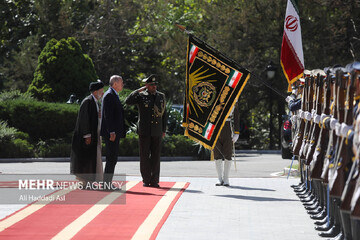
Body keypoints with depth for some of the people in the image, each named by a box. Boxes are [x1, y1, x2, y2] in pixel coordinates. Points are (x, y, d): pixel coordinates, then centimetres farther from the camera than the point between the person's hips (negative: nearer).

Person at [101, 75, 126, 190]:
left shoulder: (114, 95, 20)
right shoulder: (109, 95, -12)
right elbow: (107, 115, -19)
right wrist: (111, 132, -23)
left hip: (114, 132, 11)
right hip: (111, 132, -11)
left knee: (112, 158, 11)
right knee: (111, 158, -10)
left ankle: (108, 183, 15)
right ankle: (106, 184, -8)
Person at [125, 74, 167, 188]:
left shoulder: (161, 96, 11)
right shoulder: (141, 96, 1)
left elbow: (164, 113, 14)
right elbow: (128, 101, -14)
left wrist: (163, 130, 11)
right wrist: (139, 90, -14)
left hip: (157, 131, 2)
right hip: (144, 131, -2)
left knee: (156, 156, 2)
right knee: (144, 156, 0)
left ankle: (154, 181, 5)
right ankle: (146, 180, 6)